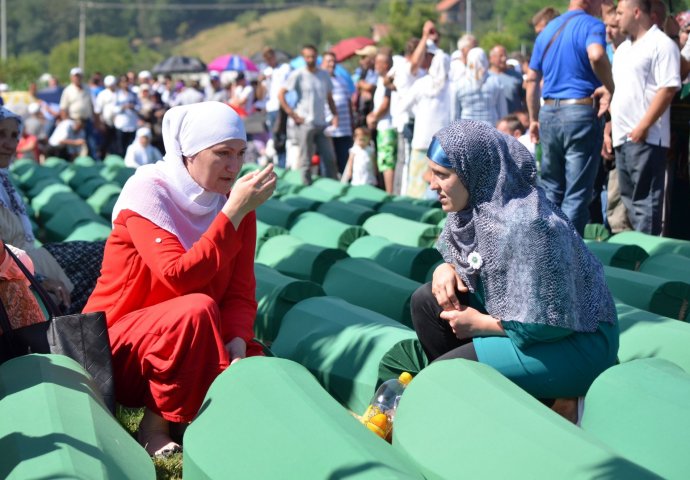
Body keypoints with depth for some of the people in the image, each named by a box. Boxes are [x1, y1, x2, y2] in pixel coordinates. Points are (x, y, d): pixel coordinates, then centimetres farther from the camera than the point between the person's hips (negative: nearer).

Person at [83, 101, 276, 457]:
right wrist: (234, 211, -30)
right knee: (196, 309, -34)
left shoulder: (235, 201, 0)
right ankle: (155, 423, -17)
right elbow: (179, 276, -29)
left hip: (191, 343, 5)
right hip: (118, 344, -5)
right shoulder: (148, 190, -15)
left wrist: (237, 343, -21)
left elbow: (241, 292, -2)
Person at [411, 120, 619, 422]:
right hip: (525, 317, 9)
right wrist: (446, 268, -7)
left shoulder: (526, 226, -30)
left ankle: (551, 403, -2)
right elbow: (460, 256, 17)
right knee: (426, 301, 1)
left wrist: (480, 324, -15)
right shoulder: (473, 205, -3)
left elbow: (548, 323, -28)